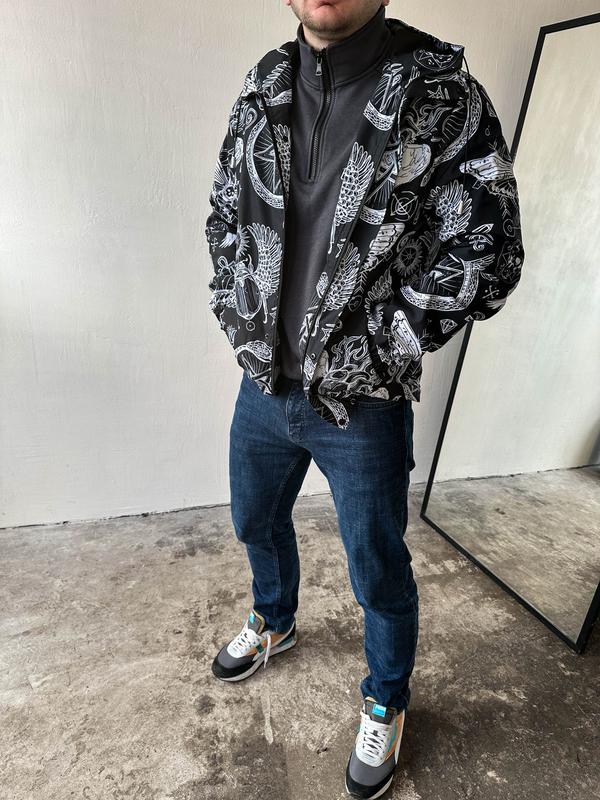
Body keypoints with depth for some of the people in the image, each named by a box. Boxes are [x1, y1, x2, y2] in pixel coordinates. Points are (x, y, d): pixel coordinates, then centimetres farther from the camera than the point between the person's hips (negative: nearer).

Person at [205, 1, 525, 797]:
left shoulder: (442, 93, -9)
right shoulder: (263, 89, 7)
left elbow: (487, 253, -12)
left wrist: (369, 352, -16)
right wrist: (238, 318, 2)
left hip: (362, 406, -5)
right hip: (264, 384, 6)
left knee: (378, 572, 13)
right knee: (256, 521, 25)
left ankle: (387, 701, 46)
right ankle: (274, 621, 59)